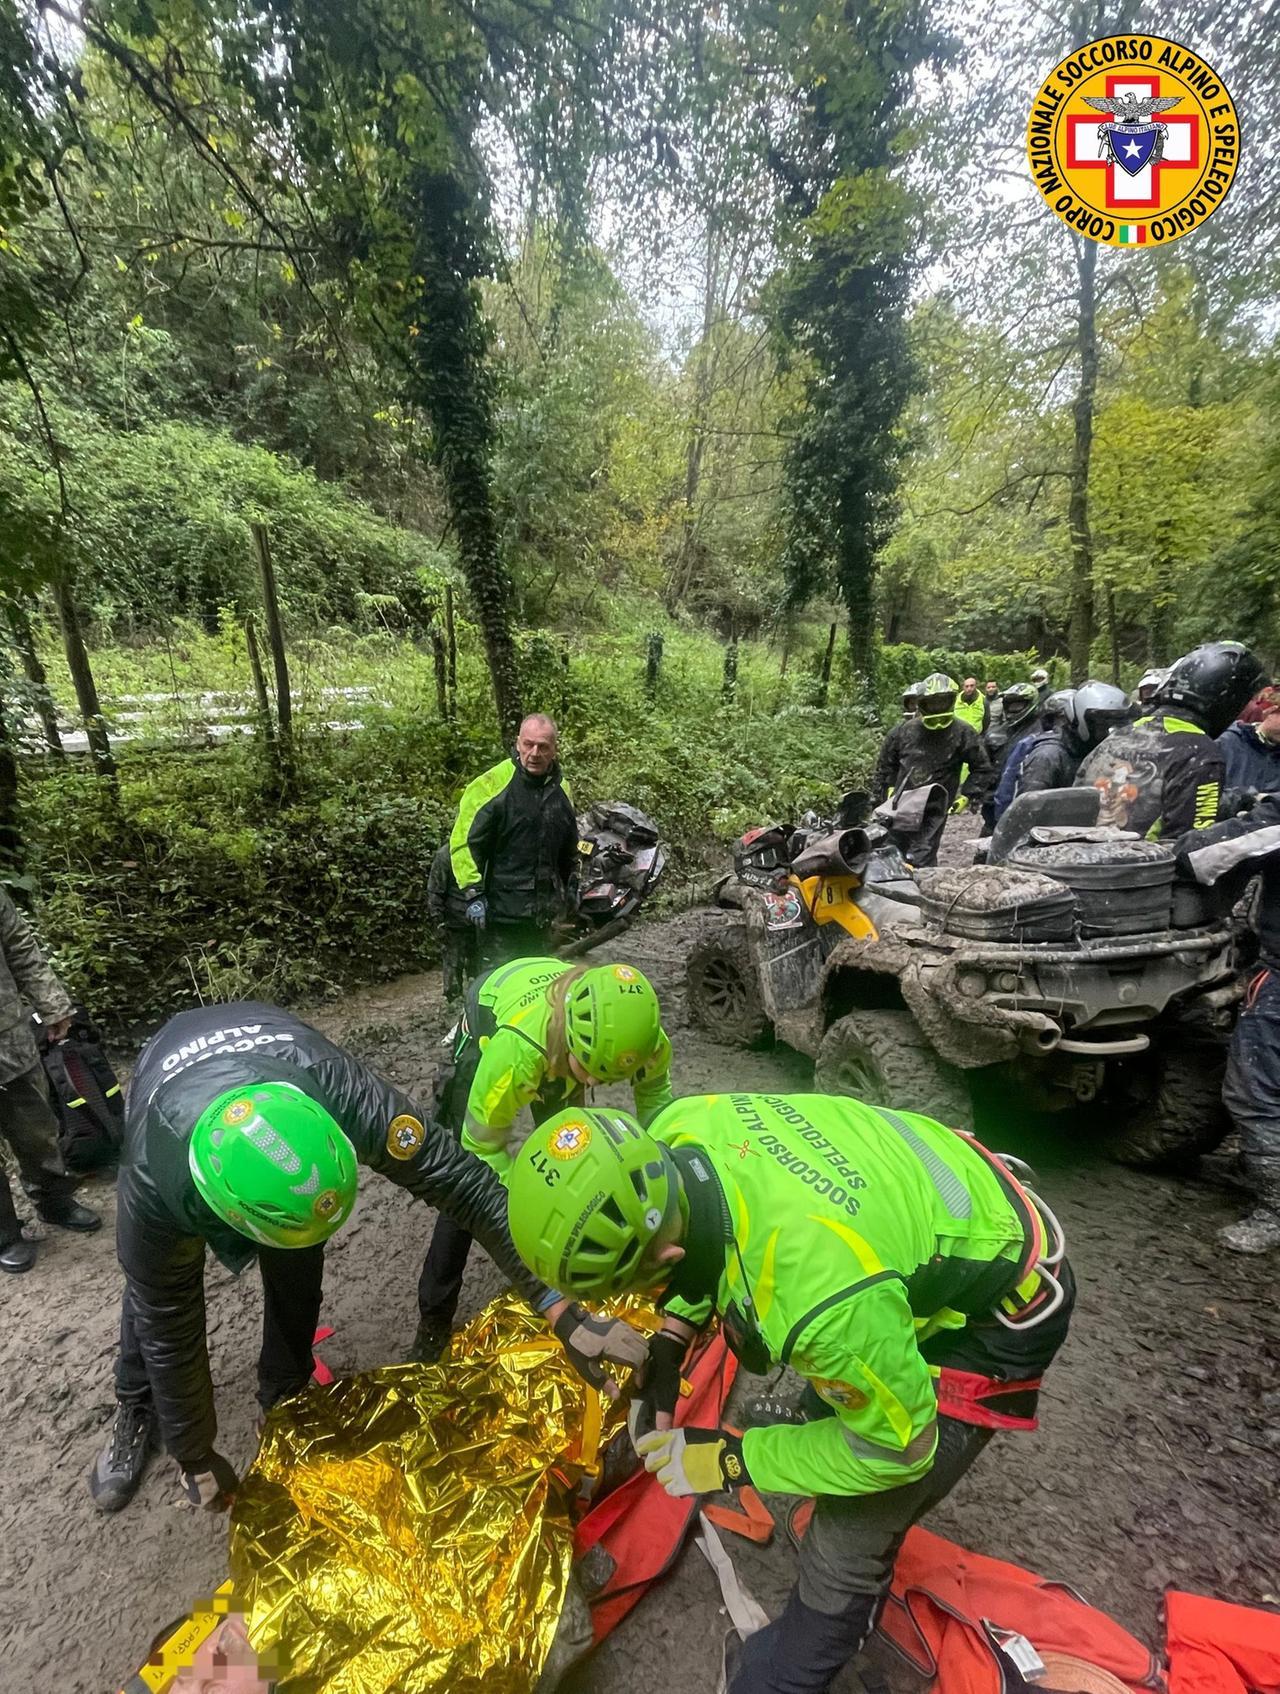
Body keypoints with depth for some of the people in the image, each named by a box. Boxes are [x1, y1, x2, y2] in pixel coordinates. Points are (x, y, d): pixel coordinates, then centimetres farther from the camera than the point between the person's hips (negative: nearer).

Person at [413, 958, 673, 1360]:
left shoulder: (635, 1033, -35)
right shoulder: (516, 1051, -46)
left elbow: (656, 1095, -12)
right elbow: (483, 1145, -27)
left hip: (558, 1048, 4)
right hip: (488, 1030, -3)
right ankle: (434, 1315, 12)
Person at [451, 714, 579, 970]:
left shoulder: (561, 790, 10)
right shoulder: (492, 785, -12)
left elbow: (569, 848, 23)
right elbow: (465, 842, -12)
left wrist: (571, 888, 23)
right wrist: (473, 893, -17)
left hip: (544, 914, 7)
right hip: (501, 910, -6)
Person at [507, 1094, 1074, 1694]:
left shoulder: (822, 1296, -43)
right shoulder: (674, 1133, -22)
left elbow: (896, 1447, -21)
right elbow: (705, 1236, 3)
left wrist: (731, 1460, -14)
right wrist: (667, 1347, -5)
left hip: (993, 1315, -7)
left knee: (846, 1550, 2)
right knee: (830, 1405, 28)